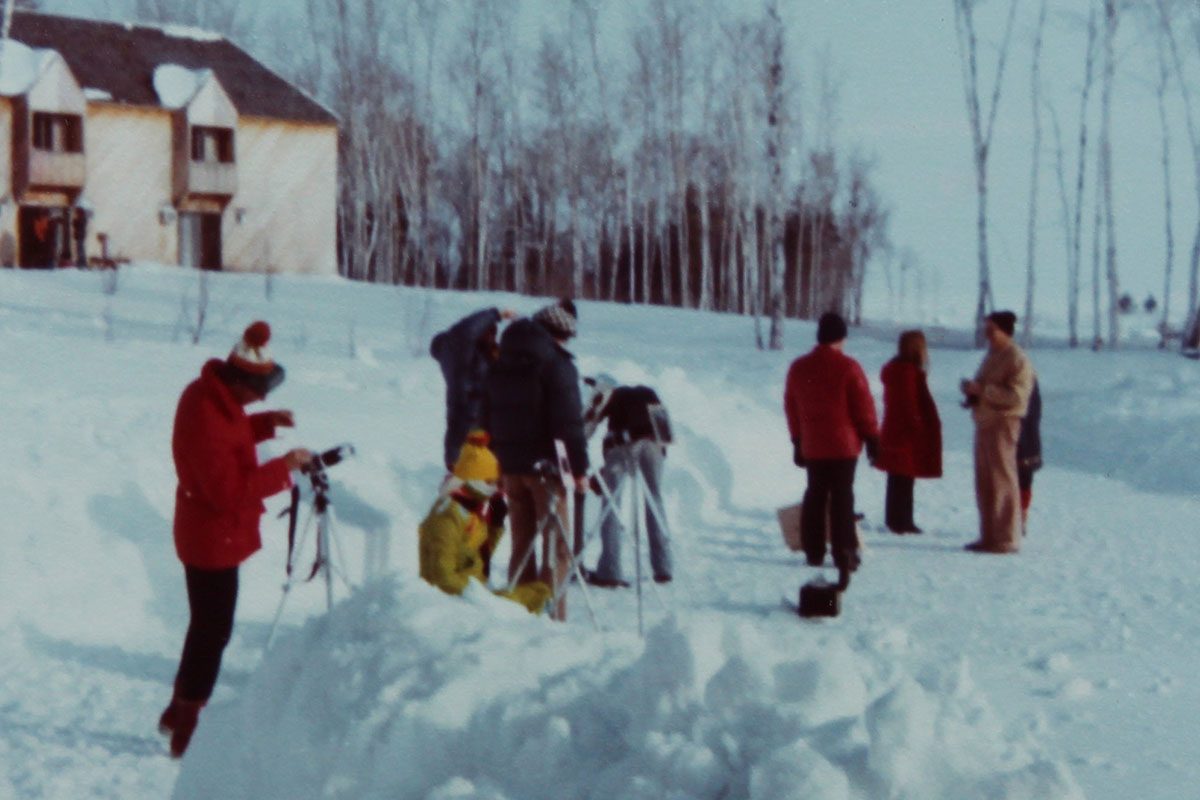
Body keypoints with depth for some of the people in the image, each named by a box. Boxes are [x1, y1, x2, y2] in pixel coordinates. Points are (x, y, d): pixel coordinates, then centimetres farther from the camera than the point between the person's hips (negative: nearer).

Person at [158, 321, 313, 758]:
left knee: (207, 625, 23)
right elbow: (229, 490, -31)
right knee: (213, 631, 1)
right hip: (213, 539, -10)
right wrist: (283, 467, -26)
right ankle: (186, 733, 12)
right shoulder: (206, 419, -31)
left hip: (212, 534, 10)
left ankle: (179, 711, 38)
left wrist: (265, 423, 1)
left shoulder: (211, 394, -2)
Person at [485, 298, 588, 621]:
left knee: (521, 544, 14)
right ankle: (553, 616, -7)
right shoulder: (557, 363, -9)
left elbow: (490, 417, 17)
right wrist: (580, 467, -12)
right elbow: (569, 419, -15)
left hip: (510, 465, 7)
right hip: (544, 465, -7)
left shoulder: (501, 363, 13)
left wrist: (497, 466, 20)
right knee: (556, 545, -2)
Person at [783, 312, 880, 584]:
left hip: (811, 446, 4)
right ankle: (844, 555, -4)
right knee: (842, 498, -2)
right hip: (844, 444, -4)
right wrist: (872, 438, 0)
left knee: (815, 495, 12)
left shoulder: (798, 368, 6)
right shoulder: (848, 368, -11)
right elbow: (863, 406, -9)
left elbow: (791, 406, 12)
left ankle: (814, 552, 13)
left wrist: (797, 440, 19)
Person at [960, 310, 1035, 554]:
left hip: (1002, 423, -9)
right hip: (985, 423, 9)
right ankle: (989, 536, 18)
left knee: (1002, 481, -7)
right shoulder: (993, 356, 19)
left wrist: (981, 389, -21)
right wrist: (972, 392, 8)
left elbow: (1016, 395, -20)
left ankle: (1007, 538, -3)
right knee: (985, 483, 12)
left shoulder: (1017, 359, -11)